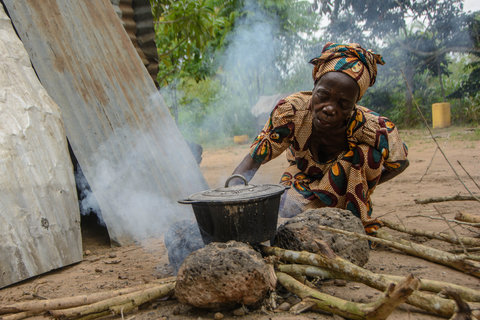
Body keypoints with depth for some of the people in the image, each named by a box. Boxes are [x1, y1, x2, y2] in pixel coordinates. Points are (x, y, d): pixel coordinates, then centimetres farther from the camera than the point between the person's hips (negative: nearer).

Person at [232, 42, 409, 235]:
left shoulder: (375, 129, -33)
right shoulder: (291, 111, -32)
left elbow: (400, 163, -12)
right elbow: (253, 161, -26)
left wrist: (357, 188, -23)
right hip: (302, 181, 1)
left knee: (369, 153, -29)